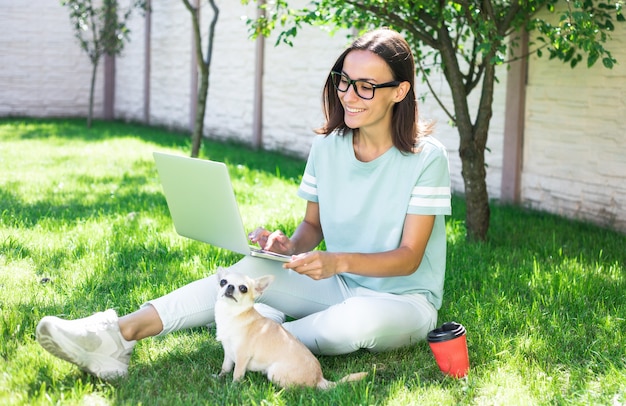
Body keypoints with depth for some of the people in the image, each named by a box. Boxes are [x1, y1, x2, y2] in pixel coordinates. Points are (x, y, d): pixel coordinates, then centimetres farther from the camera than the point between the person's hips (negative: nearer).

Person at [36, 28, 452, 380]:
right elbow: (312, 225, 8)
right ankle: (119, 334, -31)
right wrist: (290, 246, -16)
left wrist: (340, 261, -33)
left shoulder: (426, 157, -16)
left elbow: (409, 258, -17)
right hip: (339, 286, 4)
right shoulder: (327, 146, 0)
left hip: (405, 299, -4)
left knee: (356, 321, -40)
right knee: (254, 270, -22)